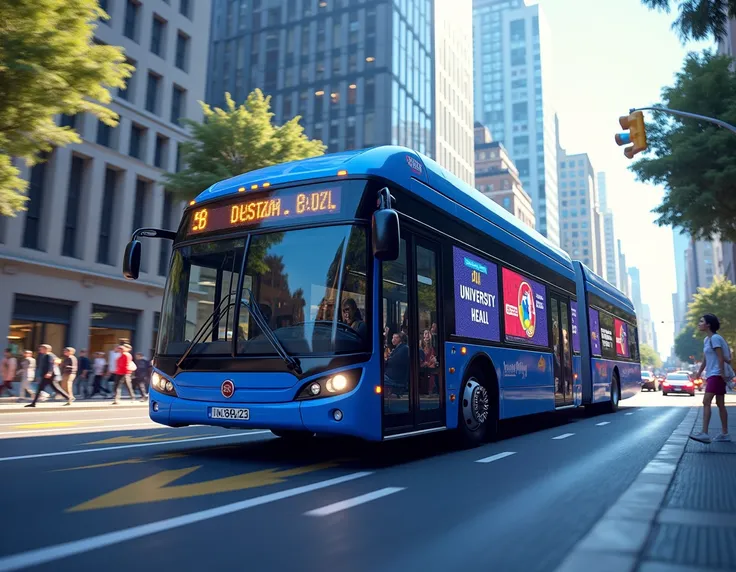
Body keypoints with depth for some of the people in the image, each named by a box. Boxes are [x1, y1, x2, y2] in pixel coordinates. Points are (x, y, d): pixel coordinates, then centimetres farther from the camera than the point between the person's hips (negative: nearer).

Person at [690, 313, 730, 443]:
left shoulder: (715, 338, -12)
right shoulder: (706, 340, 15)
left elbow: (721, 357, -17)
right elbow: (705, 359, 20)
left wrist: (722, 374, -19)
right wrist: (698, 374, 21)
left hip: (717, 375, -10)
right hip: (711, 375, 10)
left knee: (706, 402, -16)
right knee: (720, 404, 12)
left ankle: (704, 433, -21)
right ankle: (725, 433, 17)